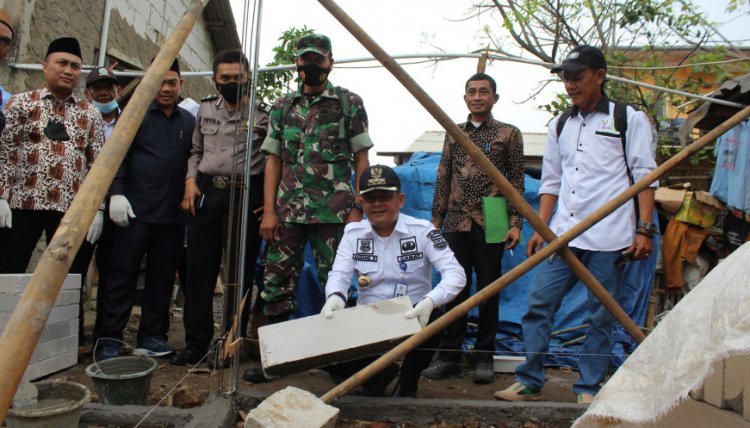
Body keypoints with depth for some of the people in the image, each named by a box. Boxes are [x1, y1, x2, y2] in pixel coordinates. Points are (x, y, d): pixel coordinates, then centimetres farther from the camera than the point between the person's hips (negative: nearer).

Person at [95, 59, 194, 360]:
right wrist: (116, 193, -13)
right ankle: (109, 338, 8)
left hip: (173, 214, 4)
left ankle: (151, 336, 17)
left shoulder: (189, 121, 15)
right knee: (123, 275, 0)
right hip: (137, 210, -3)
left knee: (162, 278, 7)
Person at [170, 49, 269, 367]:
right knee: (199, 271, 5)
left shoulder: (262, 115, 1)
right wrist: (191, 180, 6)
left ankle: (231, 345, 11)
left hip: (244, 196, -4)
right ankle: (196, 343, 15)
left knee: (238, 275, 0)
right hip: (206, 193, 5)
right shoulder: (205, 109, 15)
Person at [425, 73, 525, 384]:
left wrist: (516, 223, -5)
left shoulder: (509, 134, 5)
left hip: (489, 225, -2)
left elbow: (517, 182, 3)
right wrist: (436, 220, 10)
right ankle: (449, 355, 14)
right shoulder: (454, 134, 13)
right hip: (456, 223, 3)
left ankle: (484, 357, 16)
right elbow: (443, 180, 14)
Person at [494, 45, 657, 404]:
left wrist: (644, 229, -8)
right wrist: (540, 229, 10)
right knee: (538, 304, 0)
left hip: (609, 238, -4)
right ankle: (529, 382, 11)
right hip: (563, 235, 4)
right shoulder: (559, 125, 16)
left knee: (600, 316, 4)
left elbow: (645, 176, 0)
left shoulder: (630, 119, 4)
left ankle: (588, 389, 18)